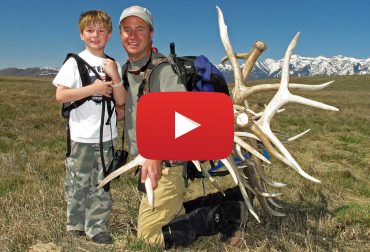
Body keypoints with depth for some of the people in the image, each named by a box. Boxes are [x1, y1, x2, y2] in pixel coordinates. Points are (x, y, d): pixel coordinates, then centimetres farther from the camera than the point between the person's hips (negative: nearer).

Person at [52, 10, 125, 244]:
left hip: (107, 136, 3)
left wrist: (115, 77, -13)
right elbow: (60, 95, -12)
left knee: (102, 184, 9)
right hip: (82, 136, -3)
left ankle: (97, 227, 21)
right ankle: (76, 226, 24)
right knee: (78, 184, 7)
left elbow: (120, 101, 1)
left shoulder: (113, 65, 8)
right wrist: (93, 89, -16)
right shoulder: (75, 62, -2)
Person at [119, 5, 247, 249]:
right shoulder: (125, 71, 9)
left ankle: (225, 214, 4)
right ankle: (227, 200, 25)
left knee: (150, 235, -2)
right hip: (146, 162, 9)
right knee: (172, 214, 22)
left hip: (166, 164, -9)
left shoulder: (163, 68, -19)